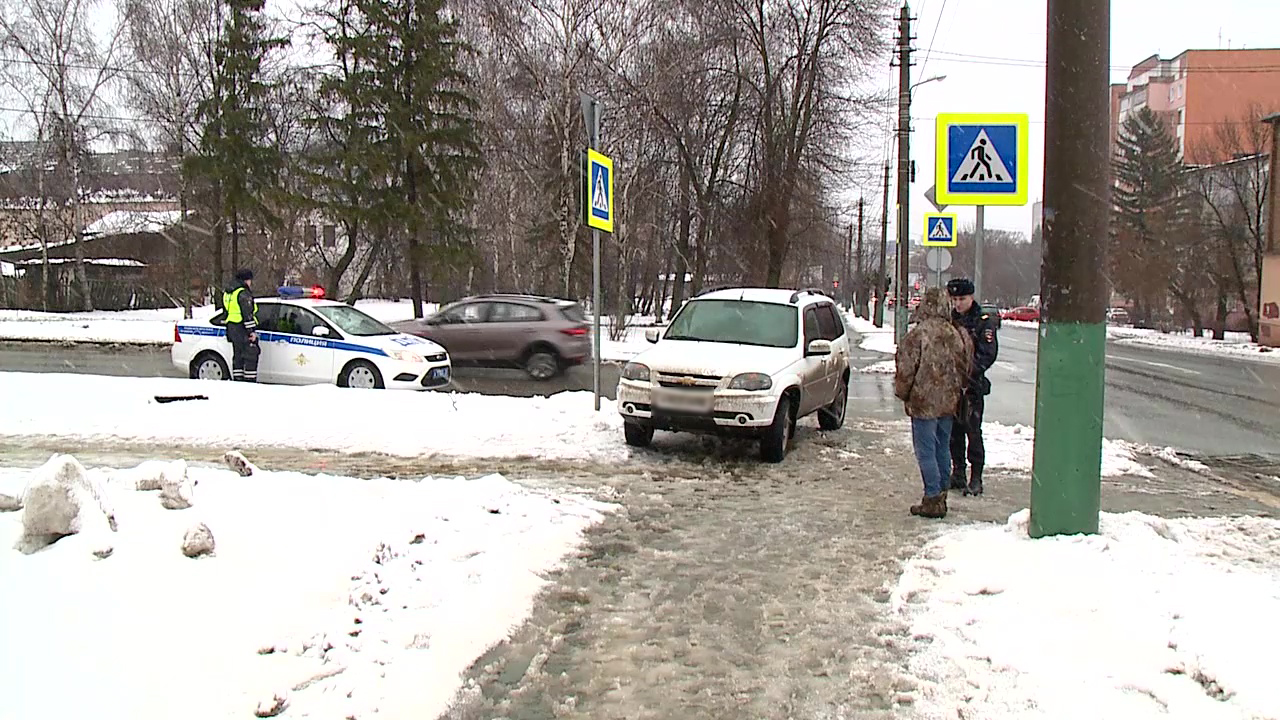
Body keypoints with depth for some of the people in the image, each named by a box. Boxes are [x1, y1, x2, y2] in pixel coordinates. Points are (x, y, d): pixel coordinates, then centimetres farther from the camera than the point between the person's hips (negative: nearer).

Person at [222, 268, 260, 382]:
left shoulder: (227, 293, 19)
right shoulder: (243, 293, -12)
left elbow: (226, 312, 23)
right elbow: (247, 314, -18)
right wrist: (251, 331, -19)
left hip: (231, 327, 9)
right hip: (243, 329, -9)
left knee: (238, 356, 13)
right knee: (251, 356, -7)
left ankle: (238, 380, 13)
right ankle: (250, 380, -11)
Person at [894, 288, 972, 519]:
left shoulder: (918, 334, -16)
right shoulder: (957, 335, 2)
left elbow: (906, 369, -14)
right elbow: (965, 368, 11)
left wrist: (902, 392, 3)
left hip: (923, 402, -6)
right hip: (948, 402, 6)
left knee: (926, 451, -1)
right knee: (943, 449, 15)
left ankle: (933, 500, -1)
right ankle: (941, 495, 22)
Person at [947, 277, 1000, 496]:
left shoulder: (984, 321, -4)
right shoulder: (950, 320, 12)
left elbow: (989, 354, -11)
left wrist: (969, 370, -22)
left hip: (972, 386, -5)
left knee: (973, 431, -5)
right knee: (954, 431, 10)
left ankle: (976, 479, 0)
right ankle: (957, 475, 19)